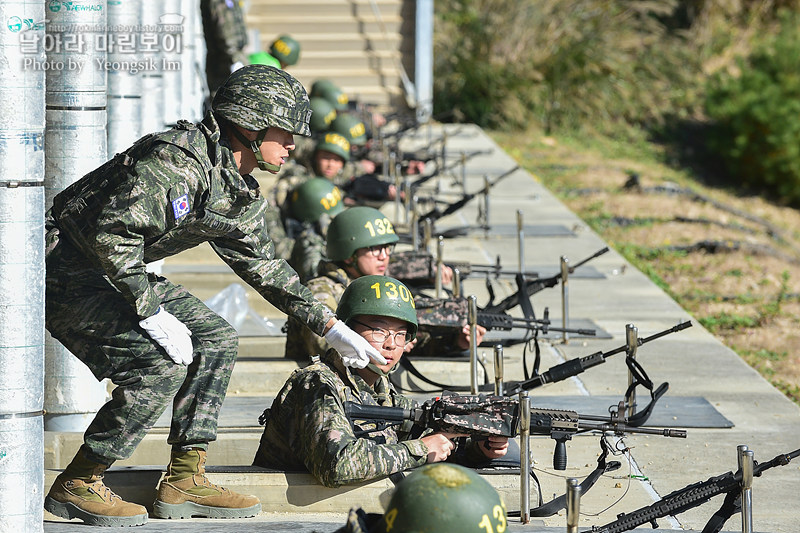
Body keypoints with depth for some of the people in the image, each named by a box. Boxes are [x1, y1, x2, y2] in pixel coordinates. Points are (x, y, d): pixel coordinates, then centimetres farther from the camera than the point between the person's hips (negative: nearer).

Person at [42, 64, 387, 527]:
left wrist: (330, 327, 17)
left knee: (215, 340, 5)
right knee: (162, 363, -22)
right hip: (65, 270, -10)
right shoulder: (178, 158, -25)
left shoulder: (240, 195, 7)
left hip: (117, 272, 10)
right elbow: (112, 232, -30)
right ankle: (77, 486, -10)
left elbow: (263, 265, 20)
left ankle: (184, 481, 5)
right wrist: (152, 314, -27)